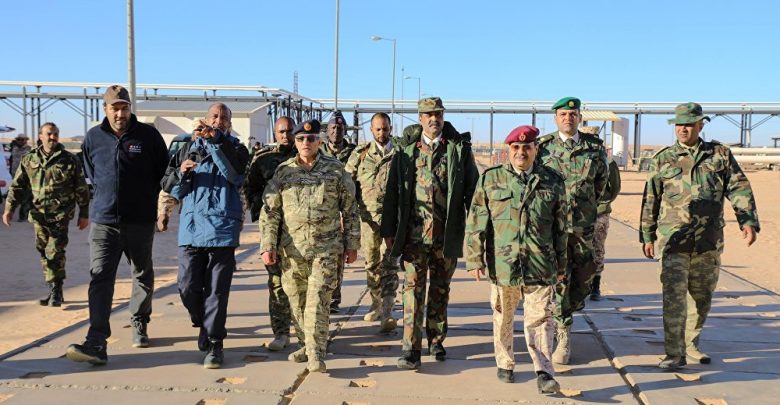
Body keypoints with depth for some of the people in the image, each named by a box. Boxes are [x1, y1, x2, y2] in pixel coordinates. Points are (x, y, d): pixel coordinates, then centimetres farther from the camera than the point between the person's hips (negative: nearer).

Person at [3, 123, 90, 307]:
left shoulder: (70, 160, 1)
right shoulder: (29, 160, 9)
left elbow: (82, 189, 3)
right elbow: (17, 186, 11)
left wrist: (84, 214, 1)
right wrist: (9, 208, 0)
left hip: (61, 214, -4)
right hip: (39, 214, 4)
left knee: (55, 252, -11)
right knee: (44, 252, 9)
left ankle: (56, 291, -1)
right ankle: (54, 291, 20)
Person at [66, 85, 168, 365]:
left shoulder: (148, 136, -4)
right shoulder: (93, 138, 3)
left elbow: (164, 172, 6)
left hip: (141, 221, -1)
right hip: (103, 221, 1)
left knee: (143, 276, 13)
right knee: (100, 278, -9)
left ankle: (139, 325, 34)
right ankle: (96, 343, -13)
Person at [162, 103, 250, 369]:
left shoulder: (235, 148, 7)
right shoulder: (188, 149, 15)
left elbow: (234, 169, -18)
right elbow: (169, 187, 13)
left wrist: (216, 138, -30)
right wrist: (181, 173, -8)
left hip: (222, 229, -2)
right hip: (190, 227, 3)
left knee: (217, 290, -1)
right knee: (187, 287, 3)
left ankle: (214, 343, 9)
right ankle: (203, 324, 30)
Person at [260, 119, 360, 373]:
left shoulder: (335, 169, 3)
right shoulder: (283, 171, 6)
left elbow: (350, 209, 6)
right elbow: (269, 211, 5)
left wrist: (351, 244, 3)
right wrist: (268, 245, -1)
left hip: (326, 249, -3)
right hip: (291, 249, 3)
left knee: (318, 299, -10)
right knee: (297, 300, 11)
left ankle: (316, 354, -6)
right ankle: (308, 344, 29)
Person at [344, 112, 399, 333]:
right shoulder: (360, 154, 7)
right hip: (368, 216, 2)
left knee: (389, 263, -9)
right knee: (371, 263, 12)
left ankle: (387, 312, -11)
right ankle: (376, 304, 29)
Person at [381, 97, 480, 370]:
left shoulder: (459, 148, 4)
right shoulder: (406, 149, 5)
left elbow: (472, 188, 5)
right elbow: (392, 191, 6)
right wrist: (388, 230, 3)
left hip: (447, 233, 1)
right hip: (414, 231, 0)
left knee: (440, 289, 12)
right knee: (413, 288, -4)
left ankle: (436, 340, 28)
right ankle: (411, 348, -1)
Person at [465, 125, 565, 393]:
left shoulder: (552, 183, 5)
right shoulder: (490, 180, 2)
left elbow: (561, 227, 11)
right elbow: (476, 223, 2)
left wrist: (561, 264, 13)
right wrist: (475, 259, -2)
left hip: (540, 265, 0)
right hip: (502, 262, 1)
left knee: (540, 318, -3)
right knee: (503, 317, 13)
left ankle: (544, 372, -1)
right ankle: (505, 364, 29)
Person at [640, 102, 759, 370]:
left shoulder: (720, 154, 8)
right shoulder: (662, 159, 6)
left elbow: (739, 188, 4)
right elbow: (650, 200, 10)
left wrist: (748, 220, -10)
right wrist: (647, 236, 9)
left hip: (709, 239, 2)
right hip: (673, 238, -2)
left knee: (702, 295, 13)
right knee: (674, 295, -10)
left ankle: (691, 344, 31)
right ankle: (675, 354, -6)